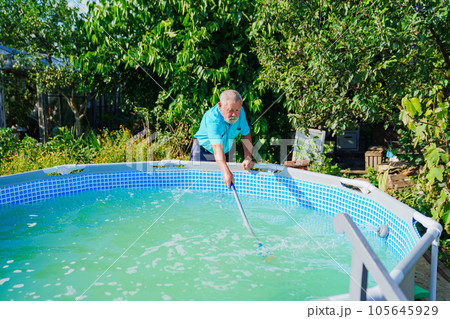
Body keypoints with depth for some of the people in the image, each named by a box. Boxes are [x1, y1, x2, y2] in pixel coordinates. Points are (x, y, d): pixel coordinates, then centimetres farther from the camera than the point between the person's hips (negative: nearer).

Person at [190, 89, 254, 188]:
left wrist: (248, 158, -16)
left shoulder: (240, 112, -16)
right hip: (204, 150, -4)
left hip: (226, 151, 5)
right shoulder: (212, 118, -35)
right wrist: (225, 171, -60)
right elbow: (217, 148, -47)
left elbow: (246, 134, -5)